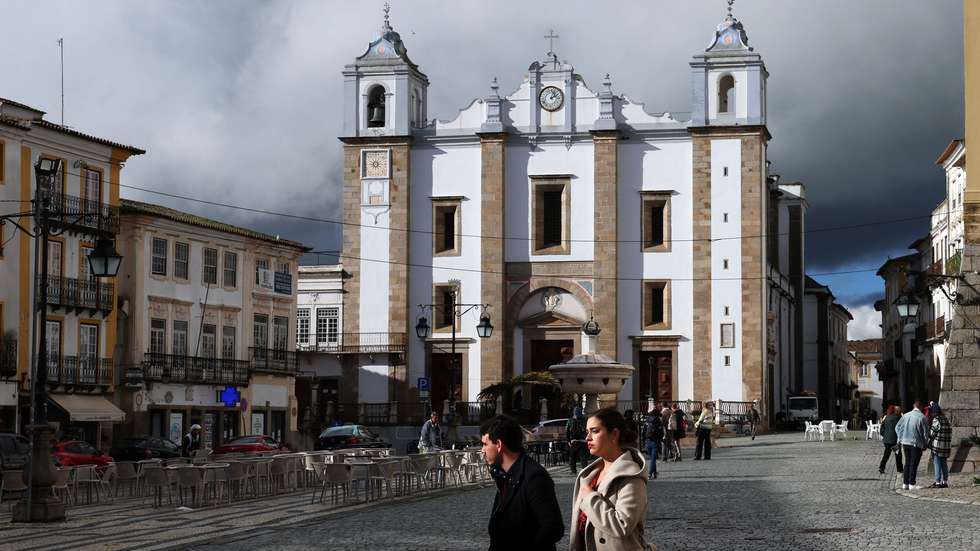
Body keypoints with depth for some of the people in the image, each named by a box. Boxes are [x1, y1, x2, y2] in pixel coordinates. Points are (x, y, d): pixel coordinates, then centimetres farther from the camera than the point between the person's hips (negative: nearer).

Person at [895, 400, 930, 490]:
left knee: (907, 463, 14)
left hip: (905, 442, 5)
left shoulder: (905, 416, 5)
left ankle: (905, 483, 15)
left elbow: (897, 427, 9)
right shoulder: (922, 417, -10)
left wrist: (901, 439, 14)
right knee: (914, 464, 0)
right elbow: (926, 432, -6)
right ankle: (912, 484, -1)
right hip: (916, 443, -5)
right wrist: (925, 444, 6)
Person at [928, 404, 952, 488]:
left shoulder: (936, 420, -13)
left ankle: (938, 482, -3)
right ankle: (945, 482, 17)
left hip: (937, 444, -7)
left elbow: (932, 433, -10)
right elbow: (950, 430, 12)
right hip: (946, 445, 7)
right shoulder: (946, 419, 9)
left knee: (937, 463, -2)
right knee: (943, 463, 14)